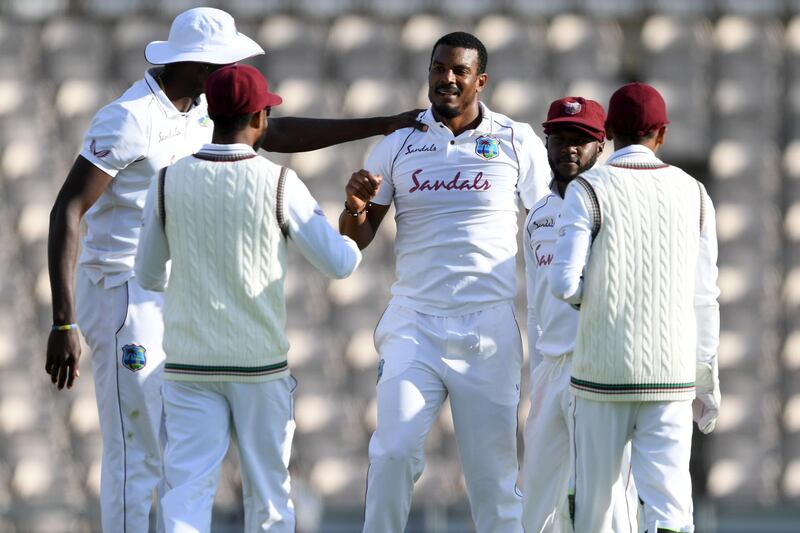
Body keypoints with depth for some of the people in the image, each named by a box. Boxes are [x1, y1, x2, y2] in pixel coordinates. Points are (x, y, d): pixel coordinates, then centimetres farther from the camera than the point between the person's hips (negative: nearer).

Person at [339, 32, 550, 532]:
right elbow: (357, 239, 8)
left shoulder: (518, 142, 2)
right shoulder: (400, 143, 6)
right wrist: (356, 206, -16)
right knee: (393, 454, -10)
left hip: (489, 328, -1)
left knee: (493, 465, 2)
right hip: (414, 323, 1)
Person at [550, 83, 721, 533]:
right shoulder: (692, 193, 6)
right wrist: (708, 379, 14)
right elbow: (704, 297, 7)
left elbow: (565, 283, -12)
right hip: (671, 376, 2)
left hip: (603, 372, -1)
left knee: (595, 497, 11)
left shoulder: (589, 191, -4)